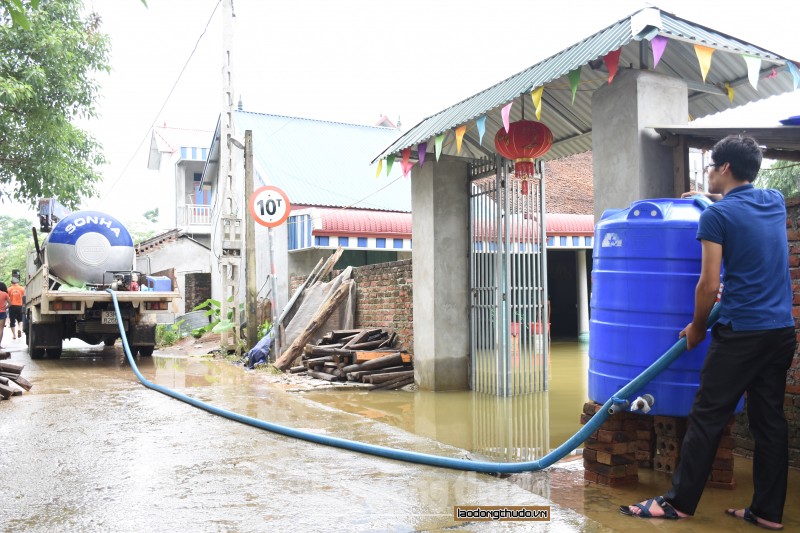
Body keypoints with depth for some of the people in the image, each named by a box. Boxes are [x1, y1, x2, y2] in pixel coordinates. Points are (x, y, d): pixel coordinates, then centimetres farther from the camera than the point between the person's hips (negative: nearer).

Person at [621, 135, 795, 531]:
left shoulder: (717, 215, -9)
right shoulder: (775, 201, 10)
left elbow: (709, 285, -11)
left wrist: (696, 328, 2)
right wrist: (711, 198, 44)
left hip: (742, 332, -7)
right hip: (782, 331, 7)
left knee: (707, 419, -1)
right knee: (770, 420, 11)